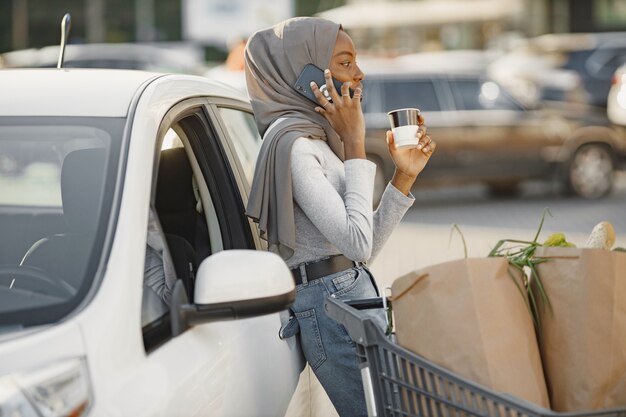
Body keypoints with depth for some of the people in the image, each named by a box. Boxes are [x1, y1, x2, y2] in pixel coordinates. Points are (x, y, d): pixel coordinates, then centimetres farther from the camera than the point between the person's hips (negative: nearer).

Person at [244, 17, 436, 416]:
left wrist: (405, 176, 9)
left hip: (356, 297, 10)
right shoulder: (292, 142, -12)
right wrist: (354, 144, -14)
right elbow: (357, 244, -20)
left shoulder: (316, 138, 18)